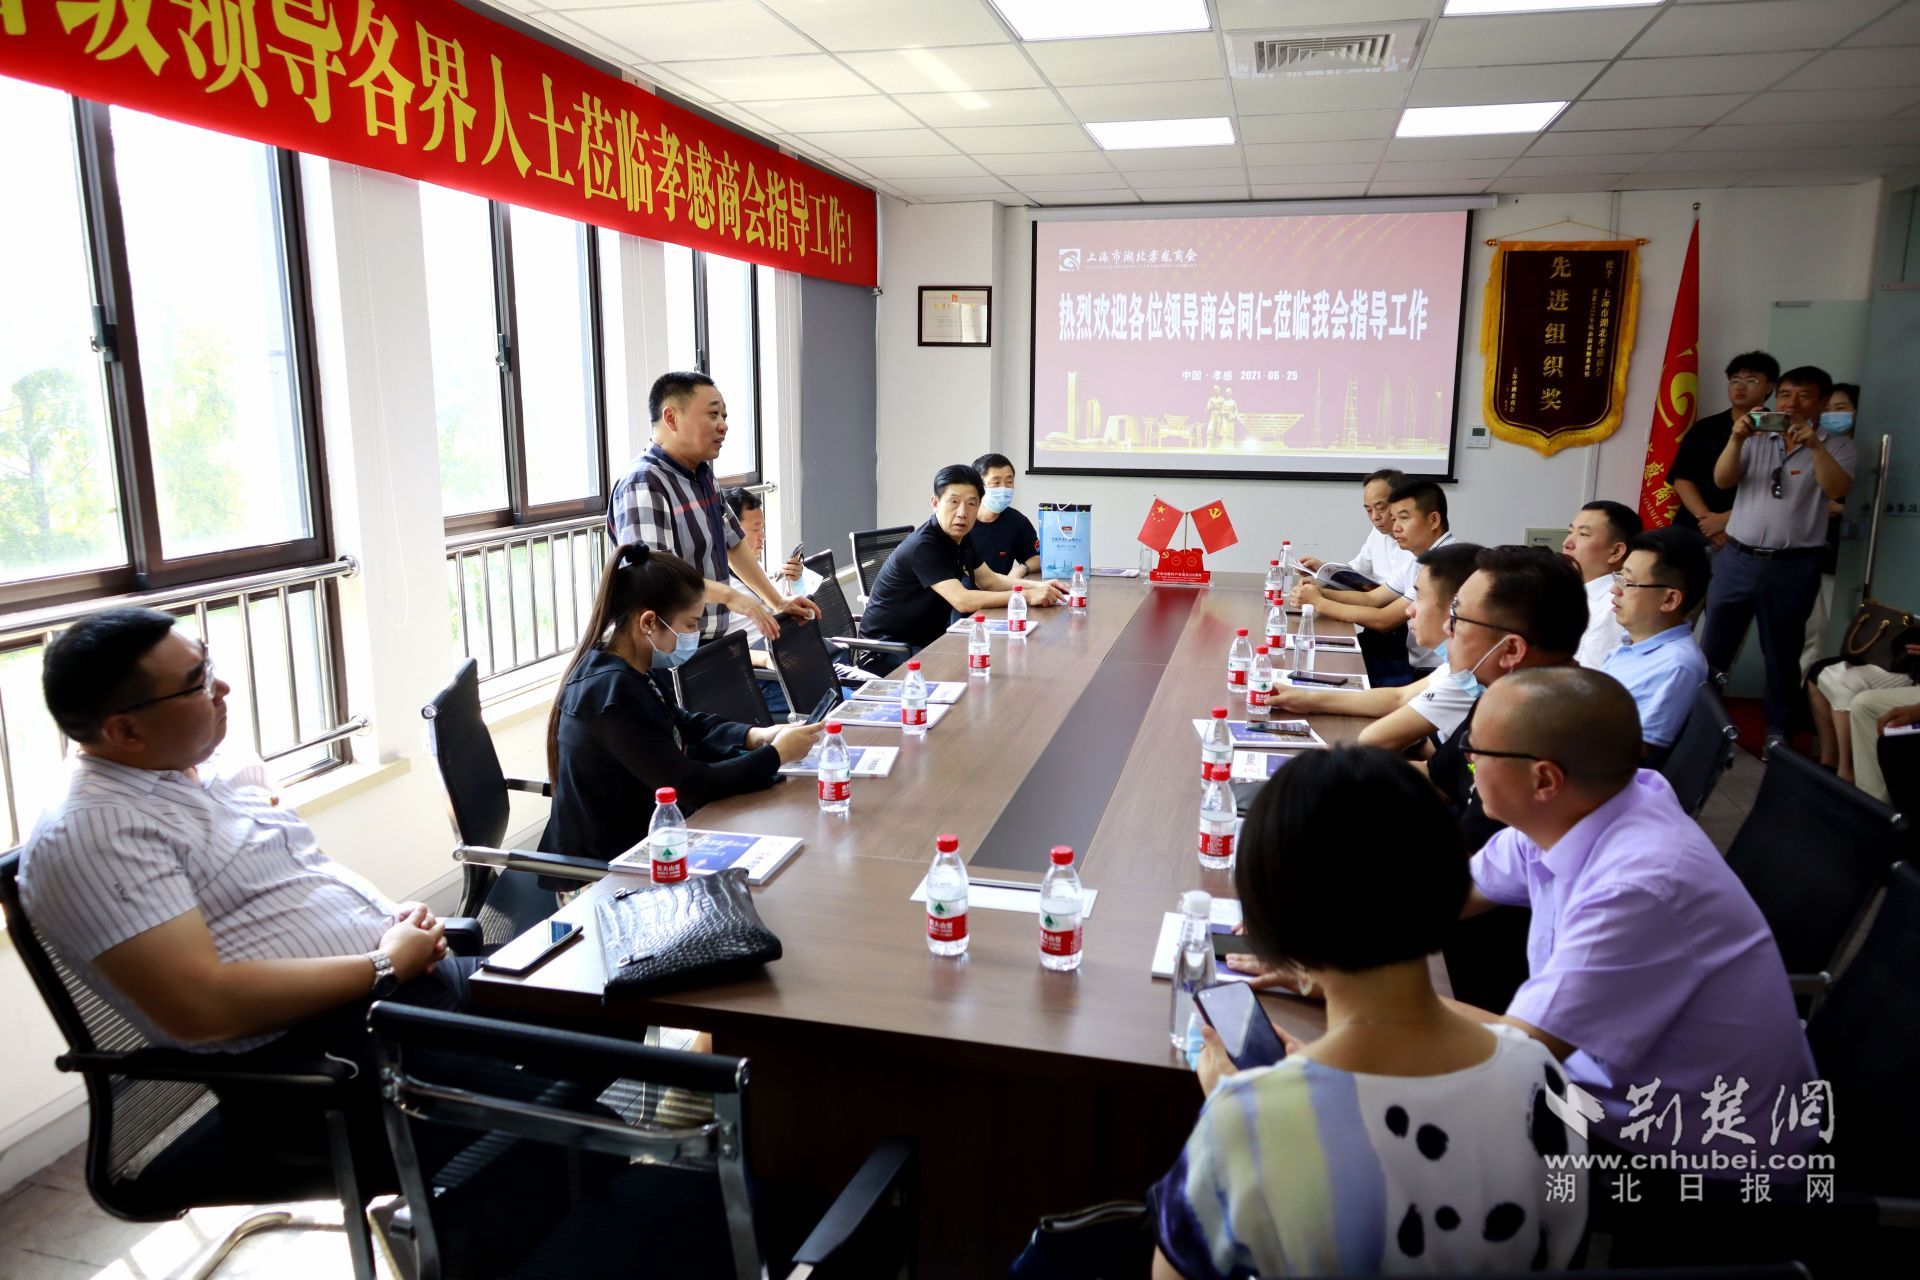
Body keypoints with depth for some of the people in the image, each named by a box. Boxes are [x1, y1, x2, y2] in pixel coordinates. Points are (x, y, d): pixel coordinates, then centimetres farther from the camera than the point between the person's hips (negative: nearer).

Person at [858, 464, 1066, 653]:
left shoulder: (961, 537, 3)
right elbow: (962, 601, -32)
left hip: (927, 637, 8)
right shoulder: (922, 546, -24)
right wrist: (1026, 596, -29)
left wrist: (1037, 586, -2)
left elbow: (989, 581, 14)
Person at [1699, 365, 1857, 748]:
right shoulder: (1756, 440, 8)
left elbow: (1838, 490, -13)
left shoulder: (1836, 446, 3)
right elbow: (1722, 480, -3)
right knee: (1712, 646, 5)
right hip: (1738, 558, 2)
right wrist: (1736, 439, -19)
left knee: (1781, 654, 8)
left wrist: (1815, 445, -25)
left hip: (1793, 566, -2)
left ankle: (1778, 732, 18)